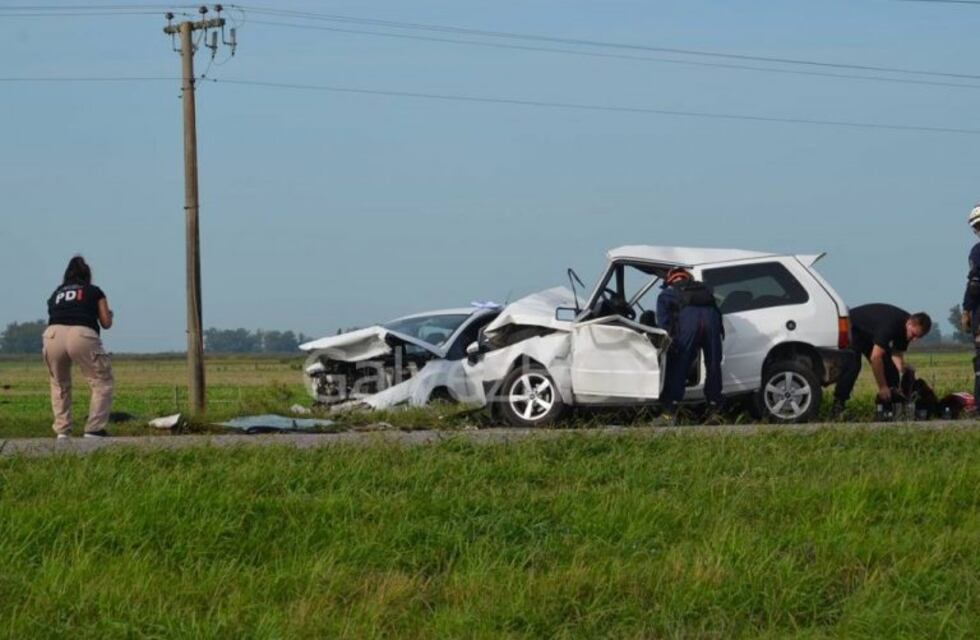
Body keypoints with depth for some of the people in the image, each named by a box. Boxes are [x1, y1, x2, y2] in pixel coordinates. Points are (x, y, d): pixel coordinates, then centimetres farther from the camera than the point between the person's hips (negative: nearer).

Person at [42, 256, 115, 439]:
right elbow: (106, 323, 20)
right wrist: (109, 314, 42)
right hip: (82, 335, -3)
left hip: (53, 335, 3)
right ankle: (94, 429, 1)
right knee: (102, 381, 12)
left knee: (59, 384, 25)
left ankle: (62, 431, 18)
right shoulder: (94, 292, 24)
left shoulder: (56, 294, 30)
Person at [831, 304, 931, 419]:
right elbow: (875, 357, -40)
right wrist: (882, 387, -35)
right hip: (852, 328, -8)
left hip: (870, 334, 8)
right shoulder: (890, 323, -39)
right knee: (852, 366, -26)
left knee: (890, 368, -4)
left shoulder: (905, 327, -13)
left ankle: (888, 406, 0)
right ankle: (838, 406, -25)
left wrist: (903, 369, -30)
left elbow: (897, 354, -8)